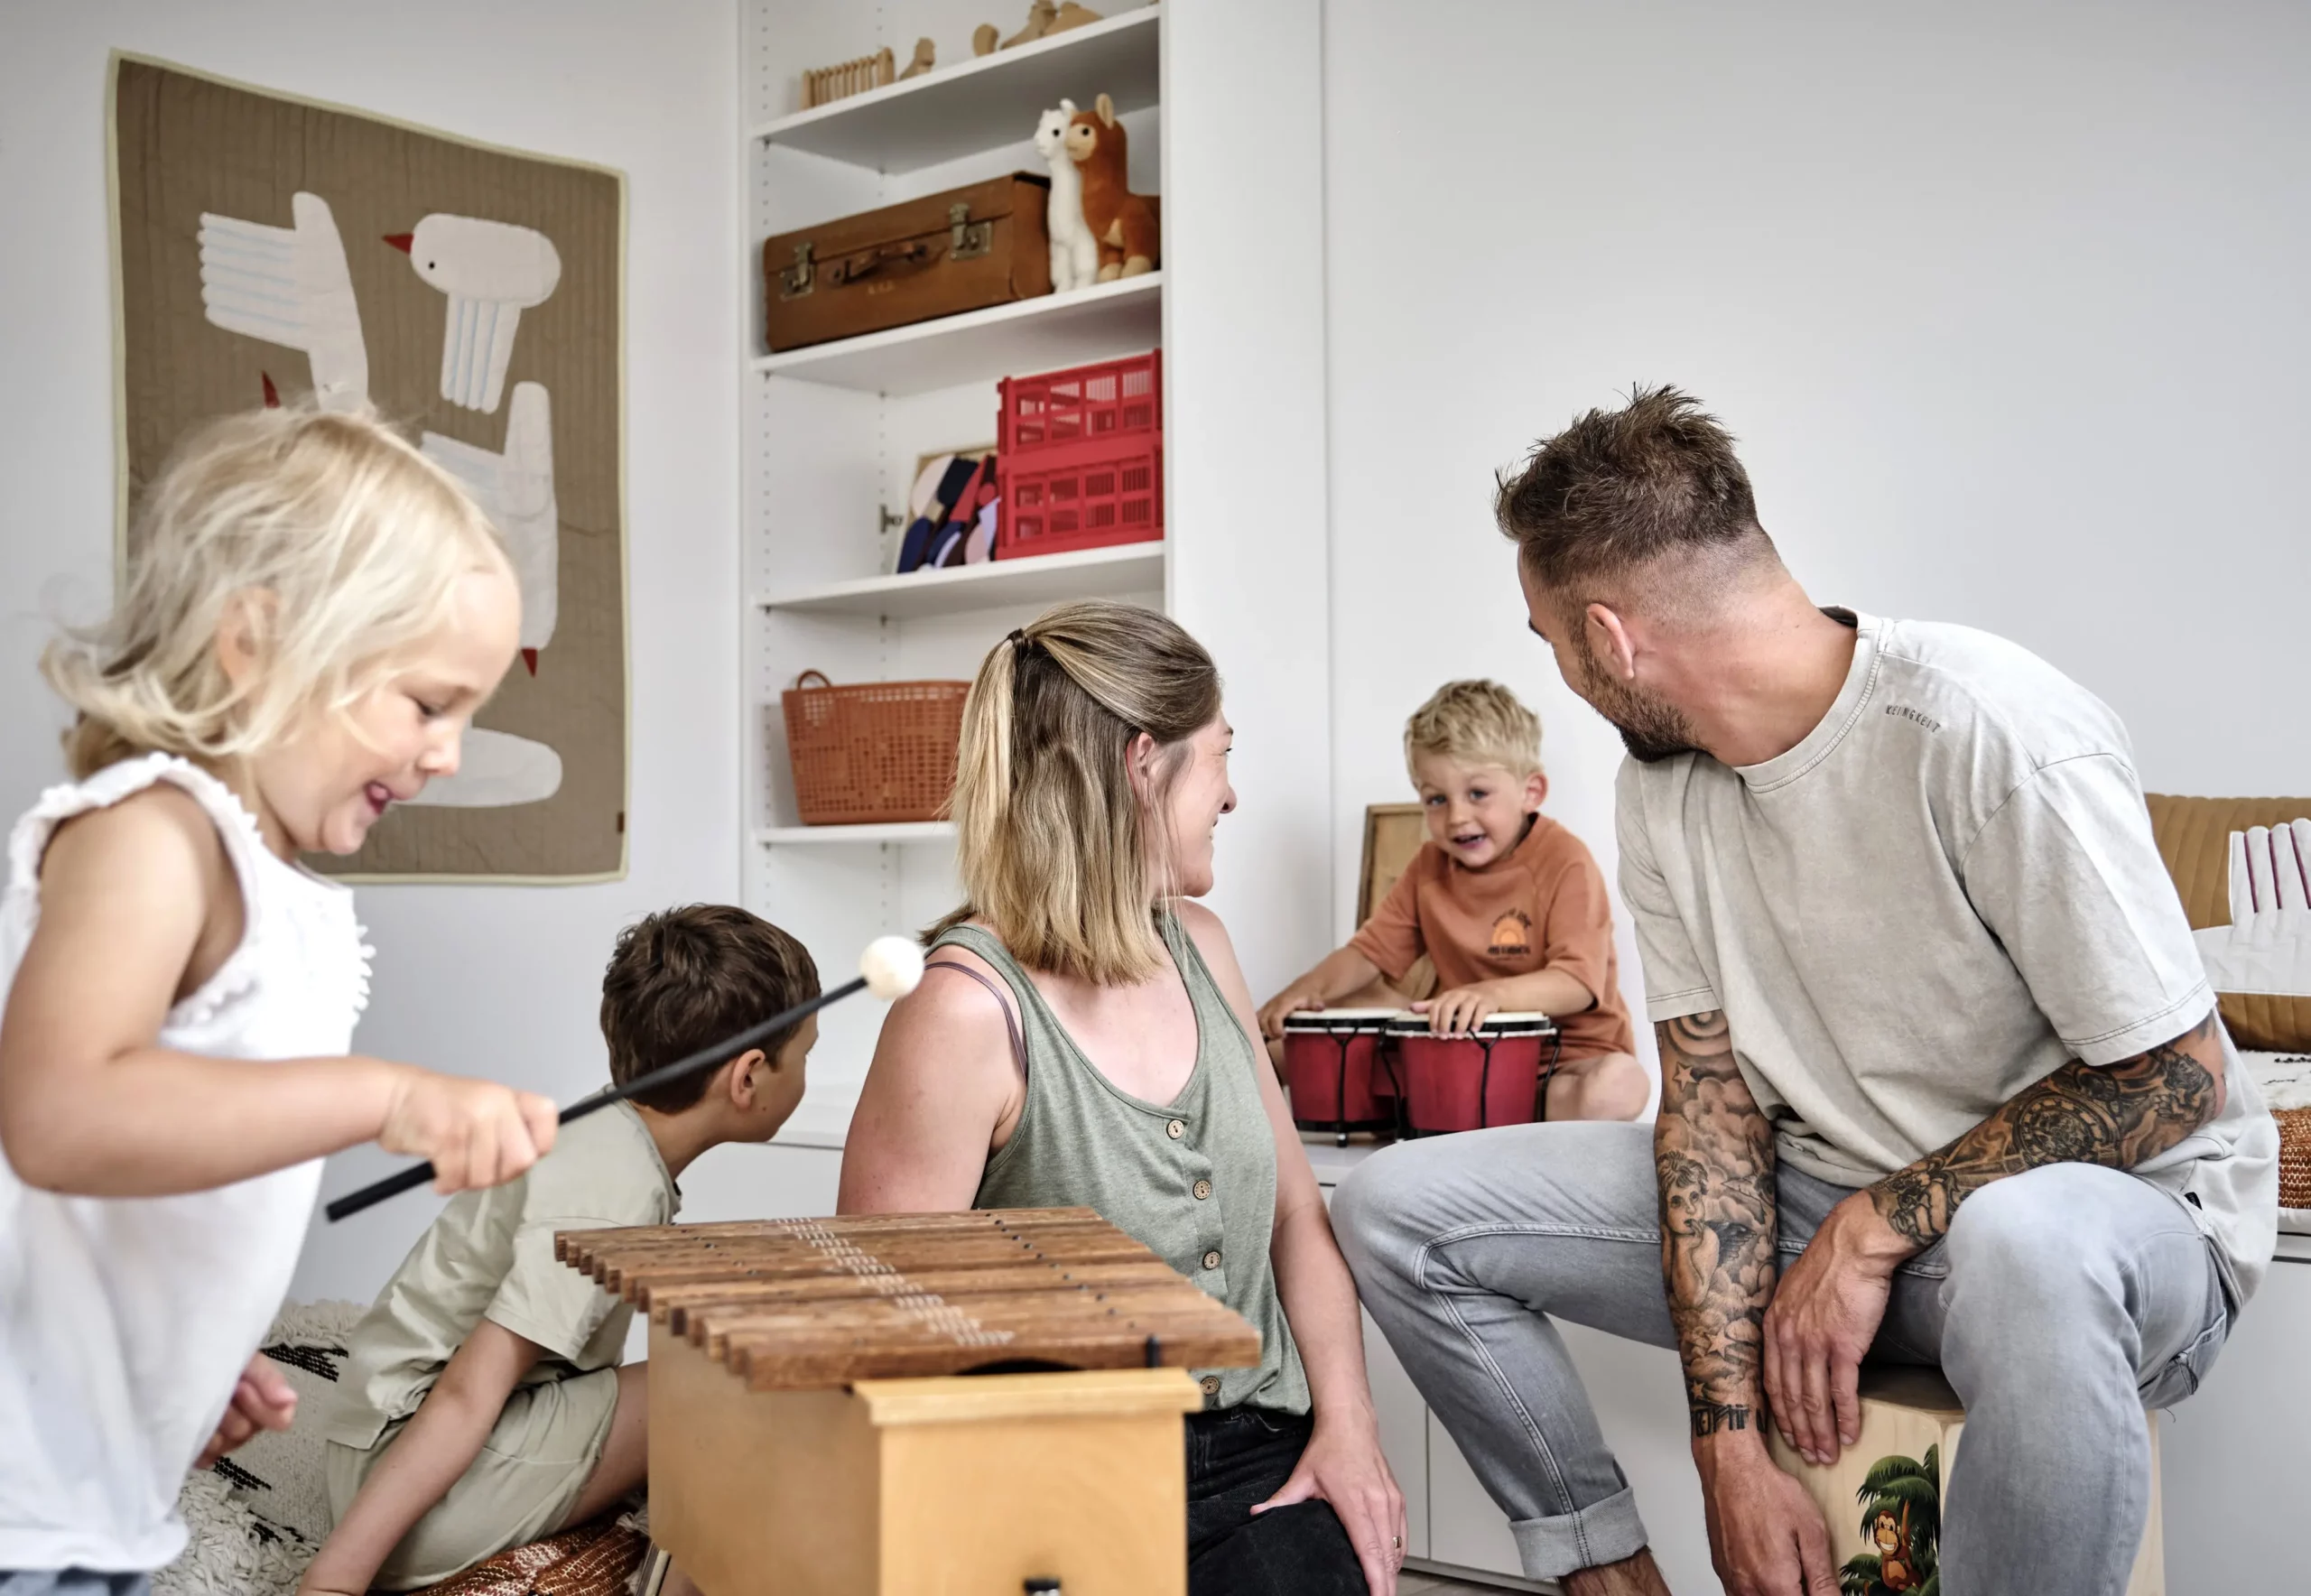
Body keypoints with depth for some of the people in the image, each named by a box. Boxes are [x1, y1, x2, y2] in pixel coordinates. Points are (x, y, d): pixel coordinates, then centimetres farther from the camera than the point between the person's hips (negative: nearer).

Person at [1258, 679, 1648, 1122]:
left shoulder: (1565, 863, -16)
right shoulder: (1431, 866, 2)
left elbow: (1579, 982, -26)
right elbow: (1371, 950, 4)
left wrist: (1495, 993, -45)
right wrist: (1312, 986, -18)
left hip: (1568, 1051, -5)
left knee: (1619, 1085, -37)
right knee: (1353, 998, -2)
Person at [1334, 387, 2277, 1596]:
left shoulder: (1997, 736, -24)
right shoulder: (1662, 785, -2)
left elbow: (2175, 1080, -18)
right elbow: (1714, 1099, -3)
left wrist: (1874, 1227, -18)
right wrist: (1730, 1446, -12)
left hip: (2129, 1200, -6)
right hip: (1818, 1189, 6)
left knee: (2030, 1247, -44)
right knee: (1399, 1208, -5)